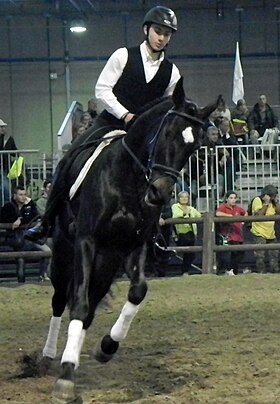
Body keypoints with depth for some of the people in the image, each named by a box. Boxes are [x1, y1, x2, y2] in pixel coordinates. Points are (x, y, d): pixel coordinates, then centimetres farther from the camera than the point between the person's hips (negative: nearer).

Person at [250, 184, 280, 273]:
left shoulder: (272, 202, 11)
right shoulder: (258, 200, -10)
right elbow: (259, 214, -21)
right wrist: (266, 203, -20)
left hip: (271, 233, 7)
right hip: (259, 233, -7)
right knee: (260, 256, -9)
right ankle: (261, 272, -6)